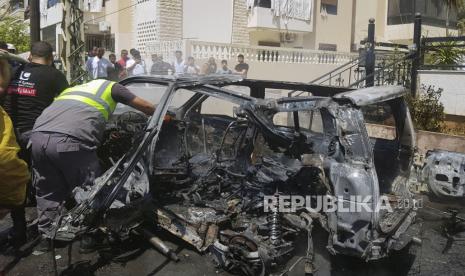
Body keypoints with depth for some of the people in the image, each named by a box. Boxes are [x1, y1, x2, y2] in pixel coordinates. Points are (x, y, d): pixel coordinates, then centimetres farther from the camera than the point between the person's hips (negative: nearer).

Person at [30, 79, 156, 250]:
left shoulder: (73, 88, 38)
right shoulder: (110, 86, 22)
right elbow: (146, 107, 24)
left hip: (39, 136, 6)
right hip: (69, 141, -6)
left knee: (48, 191, 22)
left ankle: (47, 236, 30)